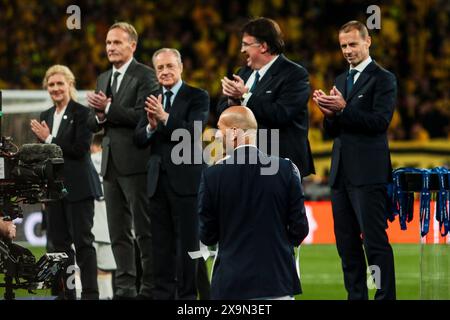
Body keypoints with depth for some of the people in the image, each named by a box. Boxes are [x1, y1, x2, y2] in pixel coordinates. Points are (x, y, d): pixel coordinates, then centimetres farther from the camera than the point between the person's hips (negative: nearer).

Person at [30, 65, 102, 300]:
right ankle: (66, 292, 10)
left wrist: (49, 139, -13)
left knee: (82, 240, -6)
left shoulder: (82, 113, -7)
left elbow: (80, 149, -16)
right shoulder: (45, 117, 14)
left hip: (78, 186, -7)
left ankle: (90, 293, -5)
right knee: (59, 241, 6)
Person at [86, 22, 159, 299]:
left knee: (144, 230, -5)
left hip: (136, 162, -8)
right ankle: (125, 287, 12)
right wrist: (100, 116, -5)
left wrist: (108, 108, -18)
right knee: (119, 232, 9)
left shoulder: (145, 76, -6)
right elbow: (93, 123, 17)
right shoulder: (104, 79, 18)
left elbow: (143, 116, -17)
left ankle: (150, 287, -2)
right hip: (111, 163, 8)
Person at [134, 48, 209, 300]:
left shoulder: (198, 97, -2)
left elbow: (193, 132, -15)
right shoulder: (153, 100, 14)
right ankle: (164, 293, 10)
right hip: (159, 180, 5)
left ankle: (188, 294, -2)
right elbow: (139, 139, 8)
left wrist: (165, 117, -26)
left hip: (186, 180, -5)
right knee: (162, 243, 7)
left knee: (188, 241, -4)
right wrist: (151, 126, -13)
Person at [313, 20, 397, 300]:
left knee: (375, 240, -10)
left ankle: (386, 296, -9)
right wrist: (329, 113, -2)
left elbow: (380, 122, -14)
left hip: (368, 172, -8)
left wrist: (343, 109, -19)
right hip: (342, 172, 8)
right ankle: (356, 296, 13)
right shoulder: (341, 80, 19)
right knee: (346, 242, 8)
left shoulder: (383, 79, -4)